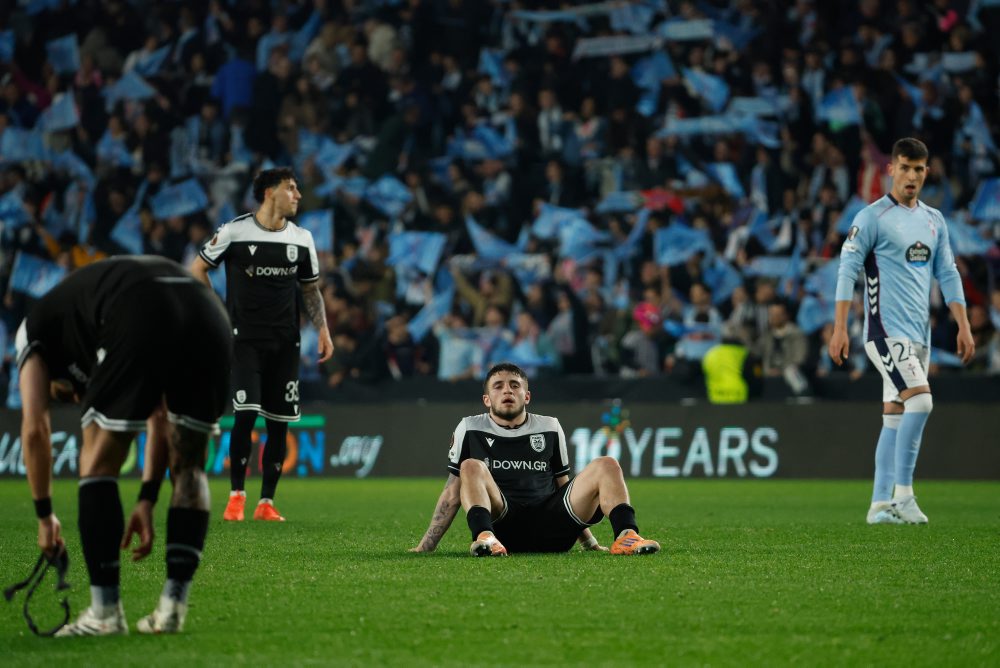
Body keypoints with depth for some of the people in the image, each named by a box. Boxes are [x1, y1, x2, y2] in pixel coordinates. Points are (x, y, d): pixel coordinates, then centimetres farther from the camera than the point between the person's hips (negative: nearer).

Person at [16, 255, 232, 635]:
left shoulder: (34, 330, 32)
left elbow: (35, 430, 22)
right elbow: (160, 415, 39)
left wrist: (45, 515, 30)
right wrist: (147, 500, 37)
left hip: (141, 324, -5)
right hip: (209, 318, 5)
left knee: (98, 463, 13)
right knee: (189, 469, 22)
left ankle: (105, 612, 11)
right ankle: (173, 607, 17)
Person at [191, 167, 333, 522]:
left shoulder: (301, 239, 7)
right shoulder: (234, 232, -5)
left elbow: (310, 289, 17)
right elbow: (198, 269, 5)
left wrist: (322, 329, 4)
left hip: (285, 342, 4)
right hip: (244, 338, -4)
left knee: (279, 422, 1)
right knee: (246, 413, -15)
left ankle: (266, 502, 9)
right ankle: (236, 496, -1)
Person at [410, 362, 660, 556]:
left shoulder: (550, 428, 19)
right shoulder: (470, 430, 12)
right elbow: (453, 494, 11)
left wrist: (588, 541, 19)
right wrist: (426, 546, 3)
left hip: (551, 529, 3)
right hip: (501, 526, -3)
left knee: (607, 466, -9)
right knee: (471, 467, -27)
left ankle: (626, 537, -29)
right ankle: (485, 538, -50)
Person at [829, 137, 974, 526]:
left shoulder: (934, 221, 14)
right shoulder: (873, 217, -6)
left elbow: (947, 275, 18)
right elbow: (847, 270, -10)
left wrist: (963, 326, 10)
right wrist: (839, 329, -16)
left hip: (919, 334, 7)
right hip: (887, 329, -7)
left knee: (895, 417, 7)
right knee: (920, 400, -21)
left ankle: (881, 504, 9)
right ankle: (902, 494, -16)